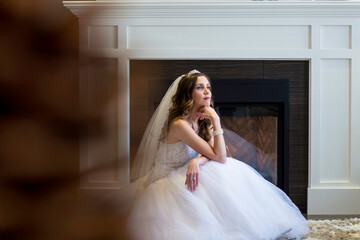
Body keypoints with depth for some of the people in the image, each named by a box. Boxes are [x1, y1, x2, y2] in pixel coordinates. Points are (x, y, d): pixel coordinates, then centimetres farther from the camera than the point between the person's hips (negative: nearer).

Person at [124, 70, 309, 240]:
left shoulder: (203, 121, 2)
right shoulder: (180, 125, -26)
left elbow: (216, 154, -8)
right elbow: (219, 157, -25)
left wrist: (197, 161, -28)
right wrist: (216, 121, -26)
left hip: (181, 177, 7)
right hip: (165, 182, -7)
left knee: (235, 172, -12)